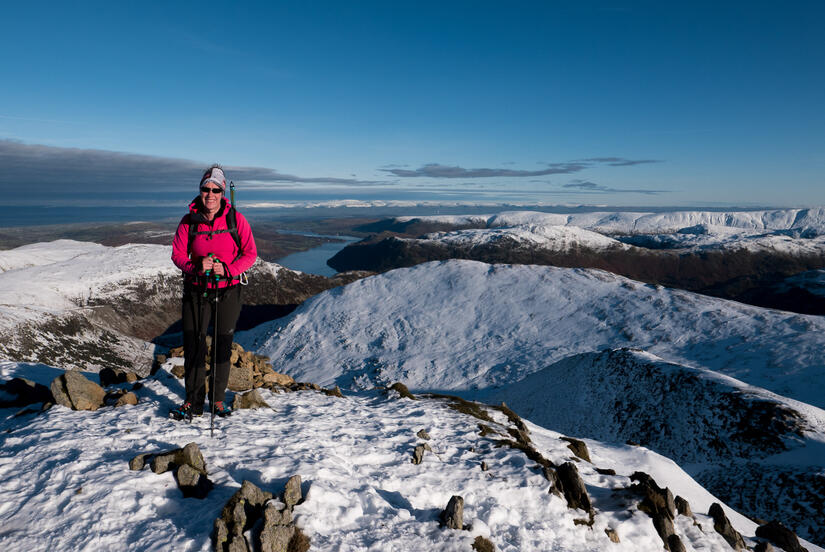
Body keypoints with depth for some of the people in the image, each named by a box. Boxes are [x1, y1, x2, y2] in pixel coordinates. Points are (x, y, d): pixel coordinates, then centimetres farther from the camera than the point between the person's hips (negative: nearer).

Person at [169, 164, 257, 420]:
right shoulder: (189, 221, -2)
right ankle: (193, 401, 14)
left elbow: (250, 253, -4)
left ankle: (218, 398, 24)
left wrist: (228, 270, -19)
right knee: (193, 344, 0)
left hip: (228, 291, 0)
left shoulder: (235, 219, -6)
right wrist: (196, 267, -19)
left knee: (223, 345, 8)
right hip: (196, 291, 1)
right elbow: (178, 254, 1)